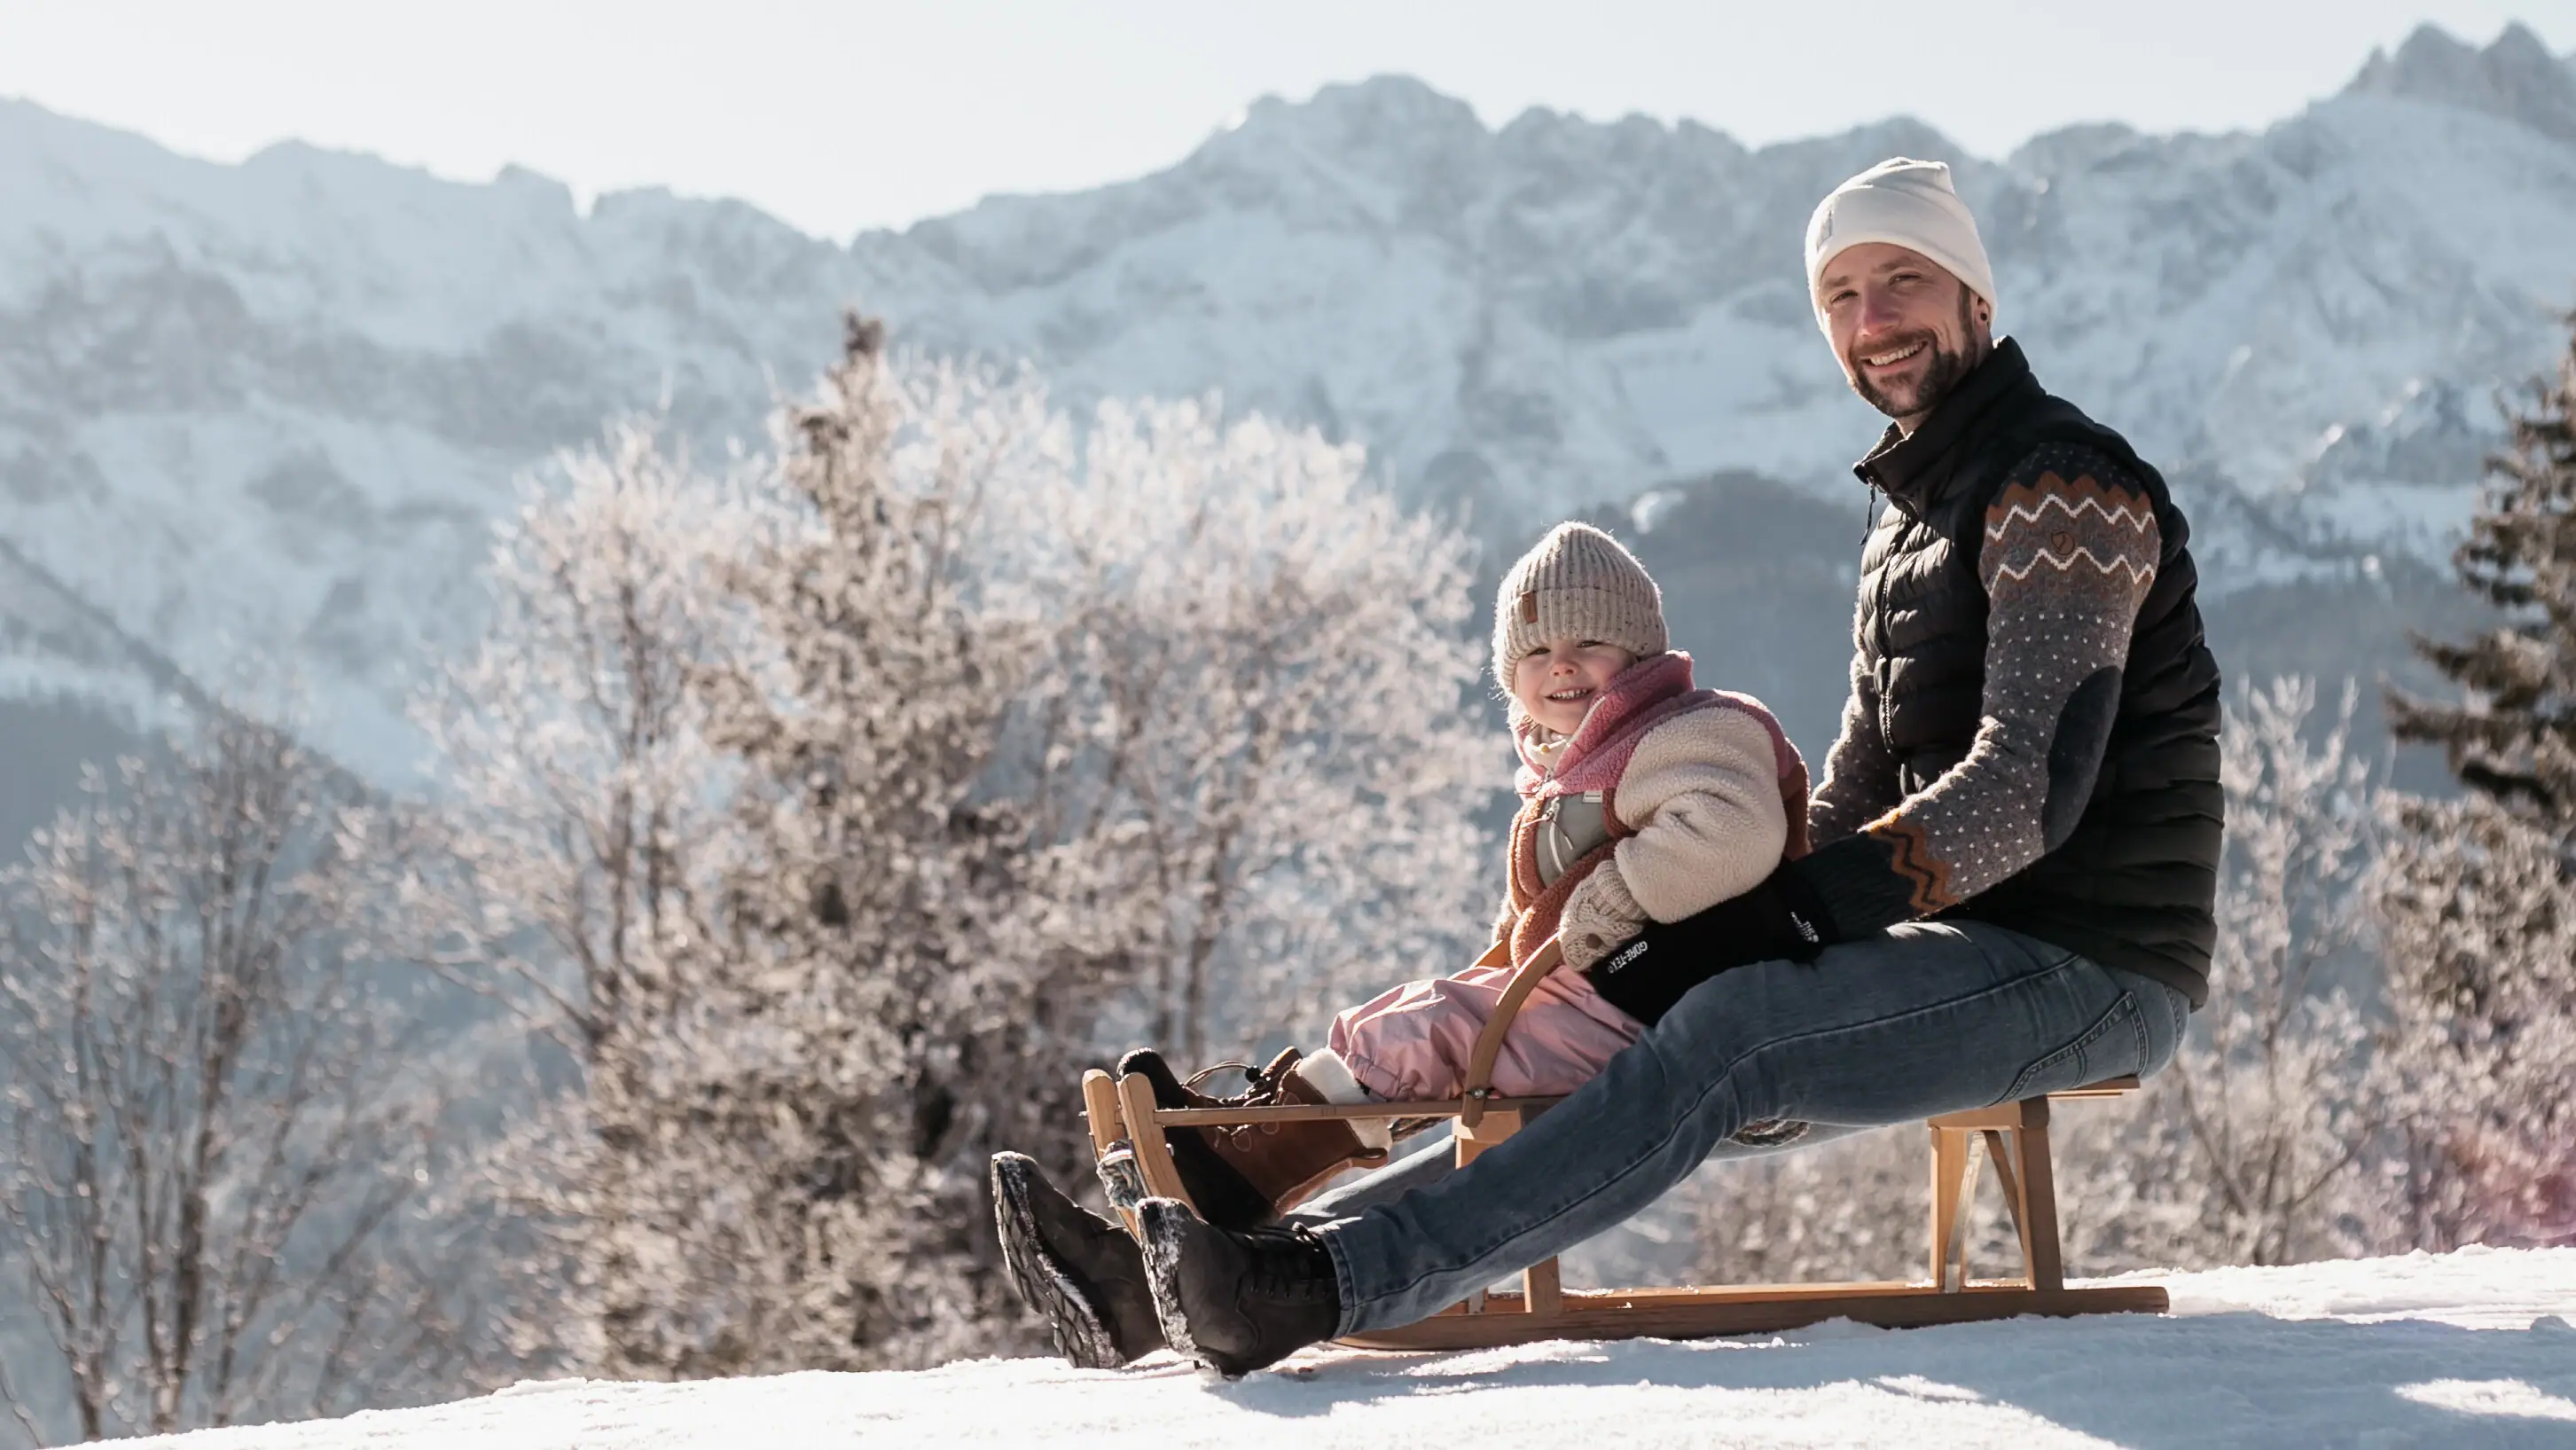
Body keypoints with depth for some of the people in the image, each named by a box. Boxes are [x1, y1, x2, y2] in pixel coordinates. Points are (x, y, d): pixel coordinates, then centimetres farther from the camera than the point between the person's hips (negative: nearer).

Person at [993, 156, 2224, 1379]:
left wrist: (1786, 911, -23)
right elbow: (1858, 790, 21)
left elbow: (2029, 790, -22)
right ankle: (1193, 1288, -19)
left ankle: (1327, 1282, -41)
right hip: (1979, 945, 8)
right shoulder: (1908, 518, 22)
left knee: (1732, 1033, -29)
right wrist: (1709, 929, 2)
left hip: (2088, 963, -8)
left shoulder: (2063, 488, -11)